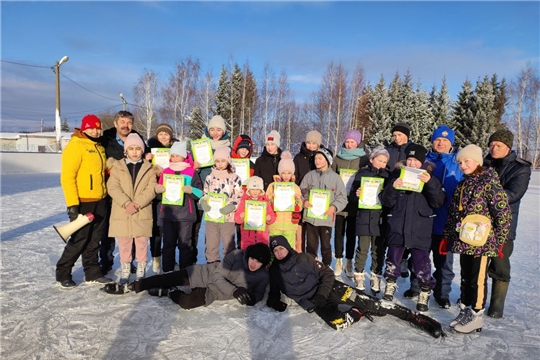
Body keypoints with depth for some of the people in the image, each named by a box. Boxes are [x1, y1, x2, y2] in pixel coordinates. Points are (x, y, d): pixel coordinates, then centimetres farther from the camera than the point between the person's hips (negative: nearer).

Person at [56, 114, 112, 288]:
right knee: (79, 239, -1)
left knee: (93, 239, 13)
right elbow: (67, 177, -17)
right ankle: (63, 274, 16)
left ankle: (93, 273, 23)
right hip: (83, 202, -7)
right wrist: (72, 204, -21)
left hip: (100, 201, 7)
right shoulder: (75, 145, -11)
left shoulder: (99, 147, 13)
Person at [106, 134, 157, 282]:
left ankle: (141, 270, 21)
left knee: (142, 242, 7)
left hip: (142, 213, -1)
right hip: (121, 213, 1)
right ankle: (125, 270, 24)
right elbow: (113, 187, -5)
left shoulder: (149, 168, 5)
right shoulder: (117, 166, 6)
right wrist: (126, 203, -18)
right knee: (124, 243, 10)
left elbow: (151, 189, -4)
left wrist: (138, 203, -17)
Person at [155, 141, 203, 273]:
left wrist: (190, 190, -22)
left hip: (185, 214, -3)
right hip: (168, 213, 4)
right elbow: (158, 191, 14)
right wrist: (158, 190, -8)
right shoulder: (165, 172, 10)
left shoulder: (192, 172, -1)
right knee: (168, 243, 10)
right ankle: (167, 271, 19)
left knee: (185, 244, 4)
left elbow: (200, 193, -4)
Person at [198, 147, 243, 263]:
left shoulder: (235, 178, -4)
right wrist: (203, 202, -8)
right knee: (211, 244, 11)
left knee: (229, 244, 7)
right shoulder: (210, 177, 6)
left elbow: (240, 197, -6)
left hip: (228, 216, -3)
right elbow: (204, 194, 13)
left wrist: (231, 207, -21)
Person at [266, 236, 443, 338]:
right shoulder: (274, 271, 3)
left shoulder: (304, 258, -1)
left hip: (329, 289, 0)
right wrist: (275, 303, -9)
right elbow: (273, 294, 14)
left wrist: (321, 296, -15)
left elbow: (327, 274, -1)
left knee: (369, 304, -15)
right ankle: (358, 312, -1)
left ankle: (416, 318, -8)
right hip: (313, 303, 1)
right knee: (339, 323, -31)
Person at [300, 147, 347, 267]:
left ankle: (327, 267, 28)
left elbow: (342, 197, -1)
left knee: (326, 244, 11)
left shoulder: (335, 177, -1)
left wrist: (334, 207, -17)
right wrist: (304, 201, -11)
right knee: (311, 244, 12)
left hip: (326, 217, -1)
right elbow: (302, 192, 8)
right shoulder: (310, 175, 4)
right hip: (310, 216, 2)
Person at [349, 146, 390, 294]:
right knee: (362, 249, 2)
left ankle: (376, 278, 21)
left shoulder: (388, 175, 8)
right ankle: (359, 276, 17)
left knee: (379, 250, 8)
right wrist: (356, 195, -18)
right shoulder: (362, 173, 3)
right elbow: (352, 197, 3)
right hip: (365, 217, -2)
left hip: (381, 218, 2)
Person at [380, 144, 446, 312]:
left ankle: (424, 293, 16)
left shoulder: (430, 178, 4)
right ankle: (390, 286, 31)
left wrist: (430, 183, -21)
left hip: (420, 229, -1)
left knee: (422, 262, 1)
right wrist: (392, 187, -17)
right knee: (393, 258, 11)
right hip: (397, 227, 2)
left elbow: (438, 202, -7)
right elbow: (386, 202, 2)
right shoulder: (397, 175, 5)